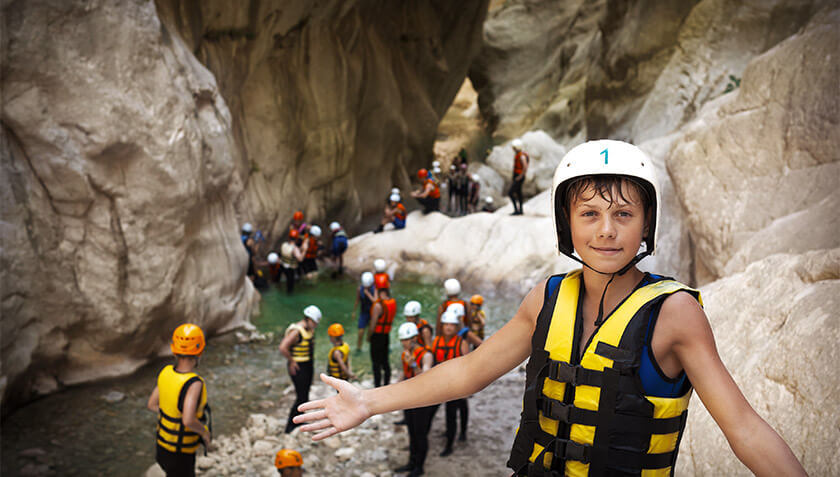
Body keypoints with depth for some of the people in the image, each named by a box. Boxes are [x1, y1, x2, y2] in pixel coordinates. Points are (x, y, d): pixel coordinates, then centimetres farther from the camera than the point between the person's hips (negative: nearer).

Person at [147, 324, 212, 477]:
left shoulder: (166, 371, -9)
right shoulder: (194, 383, -32)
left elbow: (151, 404, 3)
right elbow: (188, 420, -40)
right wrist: (205, 432, -21)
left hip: (162, 443, 8)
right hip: (180, 453, -7)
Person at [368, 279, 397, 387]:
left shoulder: (378, 305, -24)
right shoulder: (393, 302, -1)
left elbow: (373, 324, -20)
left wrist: (368, 336, -4)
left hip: (377, 335, -8)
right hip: (387, 335, 8)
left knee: (376, 363, 1)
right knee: (385, 361, 18)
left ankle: (377, 387, 6)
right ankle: (386, 385, 28)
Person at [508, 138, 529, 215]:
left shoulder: (522, 156, -23)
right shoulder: (517, 154, 8)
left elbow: (525, 168, -31)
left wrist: (520, 177, -23)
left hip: (519, 179, -10)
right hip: (516, 178, 10)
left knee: (510, 193, -12)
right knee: (518, 193, 17)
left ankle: (516, 210, -9)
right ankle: (520, 210, 26)